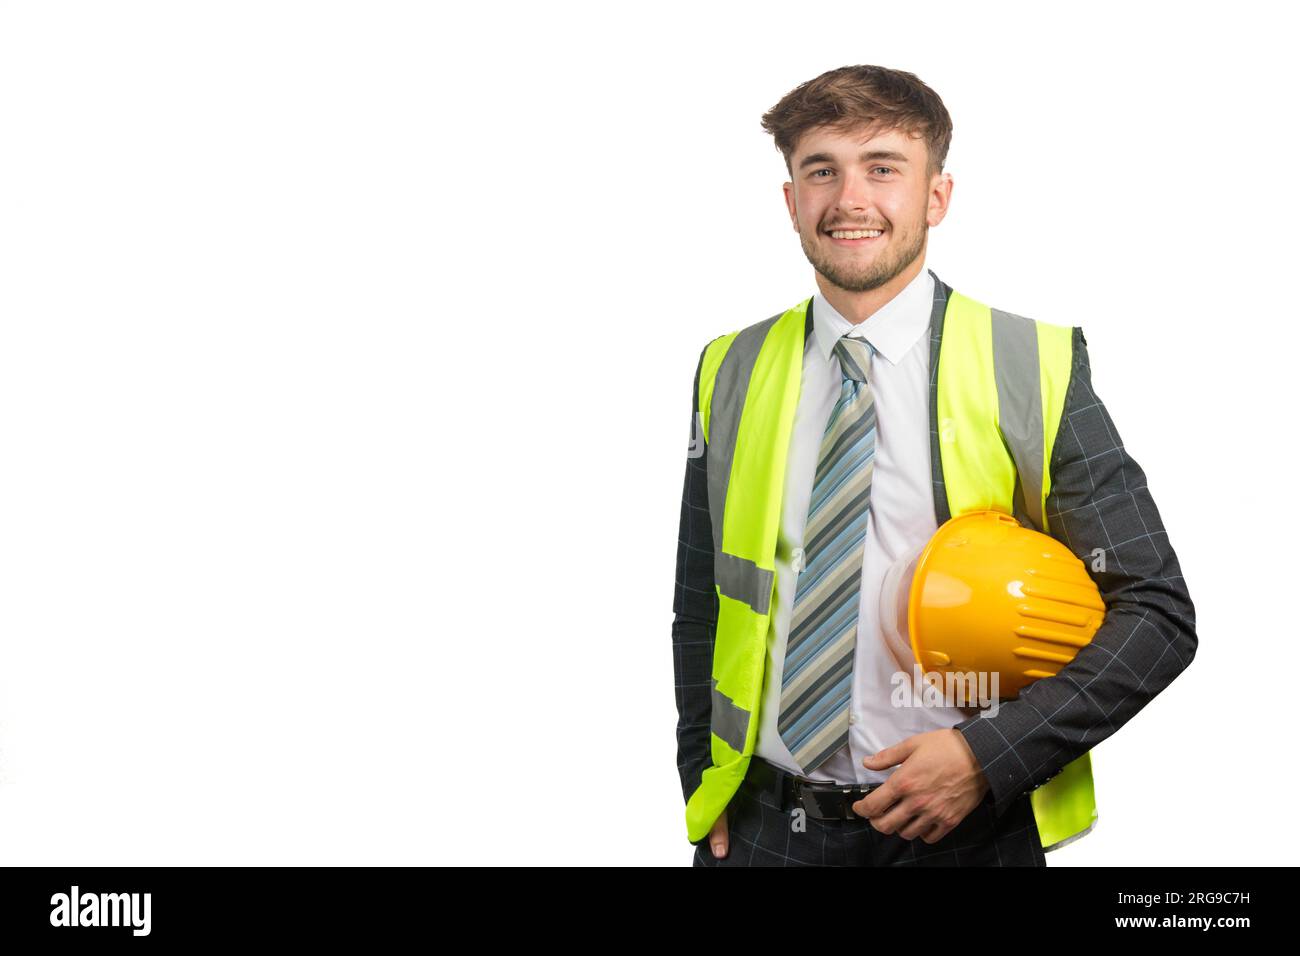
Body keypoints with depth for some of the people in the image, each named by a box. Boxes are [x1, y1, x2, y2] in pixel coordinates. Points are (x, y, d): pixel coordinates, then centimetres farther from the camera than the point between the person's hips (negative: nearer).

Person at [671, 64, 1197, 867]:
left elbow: (1157, 615, -8)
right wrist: (704, 787, 4)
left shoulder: (1032, 368, -7)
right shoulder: (729, 372, 3)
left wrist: (987, 755, -16)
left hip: (960, 832, -2)